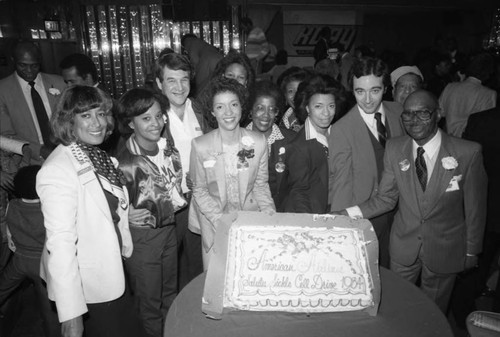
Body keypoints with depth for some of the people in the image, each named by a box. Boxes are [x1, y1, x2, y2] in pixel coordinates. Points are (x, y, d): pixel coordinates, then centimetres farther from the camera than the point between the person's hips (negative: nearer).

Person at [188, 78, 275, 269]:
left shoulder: (258, 142, -8)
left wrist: (269, 212, -10)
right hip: (214, 222, -1)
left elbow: (260, 184, 3)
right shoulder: (200, 146, -14)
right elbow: (199, 190, -4)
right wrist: (221, 220, -14)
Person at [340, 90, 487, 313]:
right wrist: (348, 214, -17)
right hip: (403, 246, 2)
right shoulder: (394, 149, -8)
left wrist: (471, 251, 1)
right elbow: (386, 198, -3)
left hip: (444, 250, -2)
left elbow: (475, 206, -6)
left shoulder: (468, 153, -15)